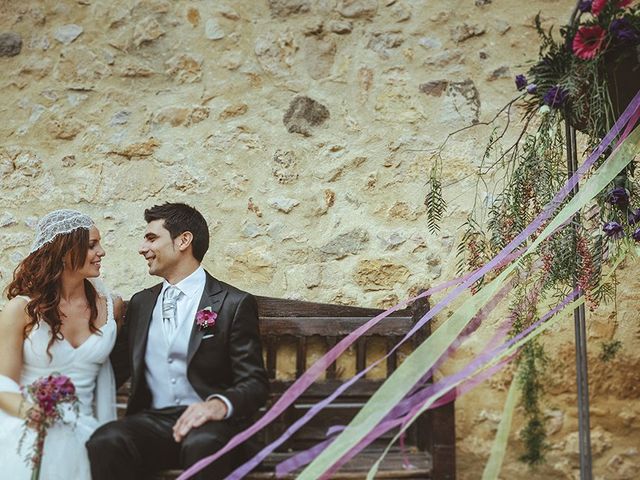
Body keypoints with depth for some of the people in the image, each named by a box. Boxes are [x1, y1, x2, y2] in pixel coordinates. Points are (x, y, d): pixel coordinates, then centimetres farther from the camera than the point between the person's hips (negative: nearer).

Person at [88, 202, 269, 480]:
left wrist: (219, 404, -25)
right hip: (150, 420, 4)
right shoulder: (140, 303, 20)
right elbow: (117, 368, 19)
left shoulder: (234, 303, 3)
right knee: (104, 442, -29)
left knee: (202, 445, -38)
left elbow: (254, 384, -3)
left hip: (207, 424, -3)